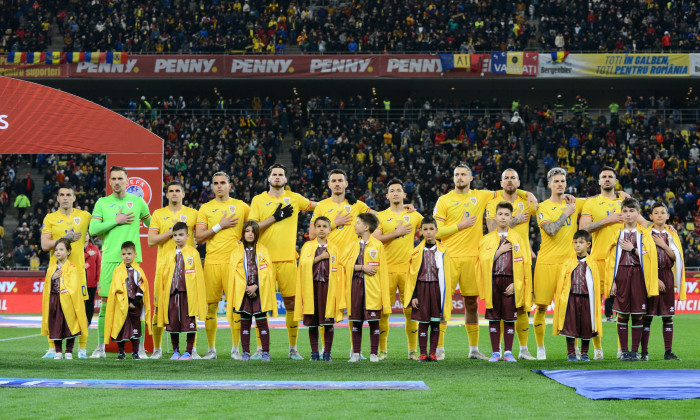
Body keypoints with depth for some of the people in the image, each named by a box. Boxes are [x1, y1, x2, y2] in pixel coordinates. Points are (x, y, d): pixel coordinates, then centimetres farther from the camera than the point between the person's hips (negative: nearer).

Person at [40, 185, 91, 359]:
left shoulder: (84, 216, 8)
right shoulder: (50, 218, 6)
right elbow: (44, 245, -2)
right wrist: (65, 239, -9)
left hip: (77, 268, 0)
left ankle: (82, 348, 4)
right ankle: (52, 349, 5)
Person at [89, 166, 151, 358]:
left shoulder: (138, 202, 10)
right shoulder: (102, 203, 9)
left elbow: (151, 224, 25)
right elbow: (93, 229, -3)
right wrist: (116, 221, -7)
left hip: (132, 258, 0)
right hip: (109, 258, 0)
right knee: (106, 302, 1)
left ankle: (140, 348, -1)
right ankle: (101, 348, 8)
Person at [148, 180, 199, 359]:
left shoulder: (193, 214, 11)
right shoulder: (158, 214, 11)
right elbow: (151, 241, 1)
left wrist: (194, 247, -9)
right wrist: (172, 231, -7)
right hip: (164, 264, 0)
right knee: (159, 307, -1)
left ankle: (192, 349, 1)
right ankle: (157, 349, 9)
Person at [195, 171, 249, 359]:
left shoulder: (241, 206, 10)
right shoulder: (205, 208, 10)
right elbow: (199, 237, 2)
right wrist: (220, 226, -5)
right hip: (212, 261, 1)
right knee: (211, 305, 2)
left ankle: (235, 349, 1)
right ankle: (211, 349, 10)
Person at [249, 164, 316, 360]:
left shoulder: (294, 198, 11)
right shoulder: (258, 200, 7)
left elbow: (318, 206, 26)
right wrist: (275, 217, -9)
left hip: (287, 258, 1)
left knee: (291, 303, 0)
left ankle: (293, 348, 8)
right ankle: (261, 348, 7)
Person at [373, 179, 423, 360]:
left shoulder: (414, 215, 13)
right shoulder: (381, 216, 9)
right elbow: (375, 239, -4)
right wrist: (396, 233, -8)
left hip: (408, 268, 1)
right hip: (387, 268, -1)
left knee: (411, 310, -2)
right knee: (383, 310, -3)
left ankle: (413, 350, 4)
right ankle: (382, 350, 5)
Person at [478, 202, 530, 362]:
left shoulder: (518, 239, 6)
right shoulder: (486, 239, 10)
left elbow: (524, 263, 2)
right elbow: (483, 261, 1)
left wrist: (516, 284, -7)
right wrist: (499, 251, -8)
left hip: (511, 282, -1)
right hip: (492, 281, 1)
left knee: (510, 317, -1)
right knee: (493, 317, 1)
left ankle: (508, 352, 5)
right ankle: (495, 352, 7)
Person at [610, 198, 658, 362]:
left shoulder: (644, 233, 7)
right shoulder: (618, 233, 10)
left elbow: (649, 256, -1)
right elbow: (612, 258, 7)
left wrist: (632, 249, -8)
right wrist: (613, 281, 0)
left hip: (638, 274, -1)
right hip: (621, 274, 1)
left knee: (638, 314, -2)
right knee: (622, 313, -2)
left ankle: (635, 350, 4)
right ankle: (624, 351, 4)